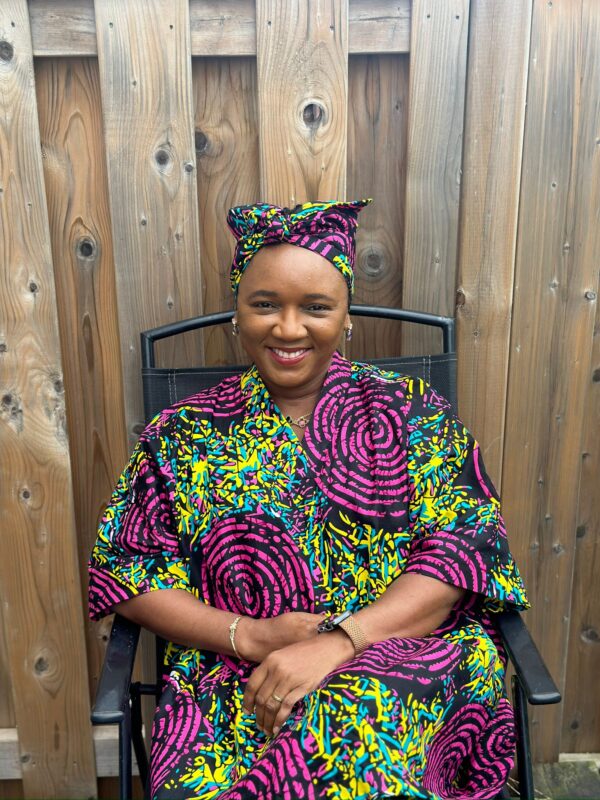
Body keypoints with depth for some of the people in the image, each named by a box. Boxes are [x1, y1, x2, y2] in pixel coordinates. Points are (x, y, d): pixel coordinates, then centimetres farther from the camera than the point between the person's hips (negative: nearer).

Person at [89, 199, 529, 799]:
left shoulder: (412, 414, 4)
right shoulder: (185, 434, 6)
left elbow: (459, 552, -4)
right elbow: (124, 573, 4)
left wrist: (337, 640, -17)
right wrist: (251, 636, -10)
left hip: (407, 655, 0)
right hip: (232, 676, 1)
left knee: (357, 725, -33)